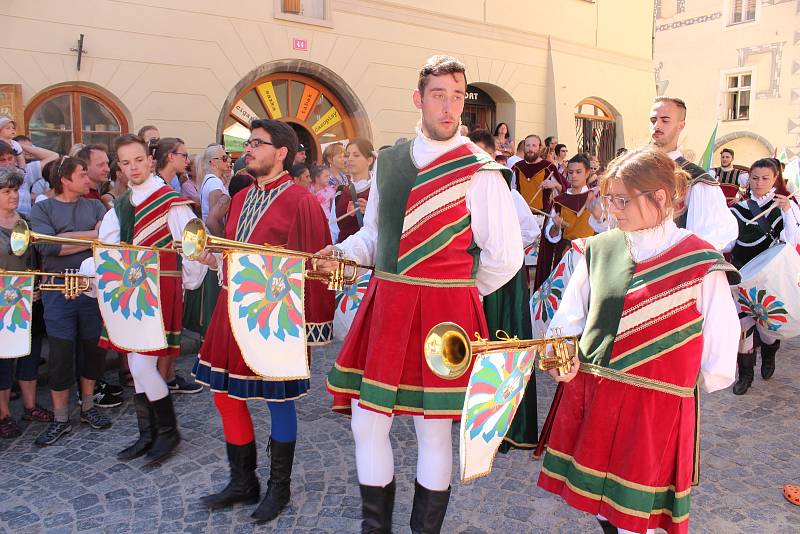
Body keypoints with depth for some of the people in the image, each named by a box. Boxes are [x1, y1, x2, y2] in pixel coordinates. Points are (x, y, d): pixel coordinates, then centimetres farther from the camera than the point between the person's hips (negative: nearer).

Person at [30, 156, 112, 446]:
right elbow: (46, 245, -13)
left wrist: (68, 239, -16)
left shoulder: (95, 206, 12)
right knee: (60, 354, 1)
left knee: (94, 348, 9)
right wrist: (92, 237, -9)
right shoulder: (42, 209, 4)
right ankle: (60, 419, 16)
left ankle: (88, 406, 28)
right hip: (58, 290, -2)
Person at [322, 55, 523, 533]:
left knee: (434, 432, 8)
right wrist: (343, 253, 0)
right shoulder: (389, 160, 10)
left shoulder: (482, 172, -6)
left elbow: (506, 257, -3)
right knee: (367, 422, 10)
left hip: (445, 312, -4)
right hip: (384, 305, 5)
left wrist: (457, 294, 5)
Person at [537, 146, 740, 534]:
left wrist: (704, 381, 2)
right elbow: (570, 316, 7)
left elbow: (720, 336, -1)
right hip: (590, 393, 4)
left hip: (656, 403, -3)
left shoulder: (700, 263, -9)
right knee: (600, 498, 18)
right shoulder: (598, 249, 1)